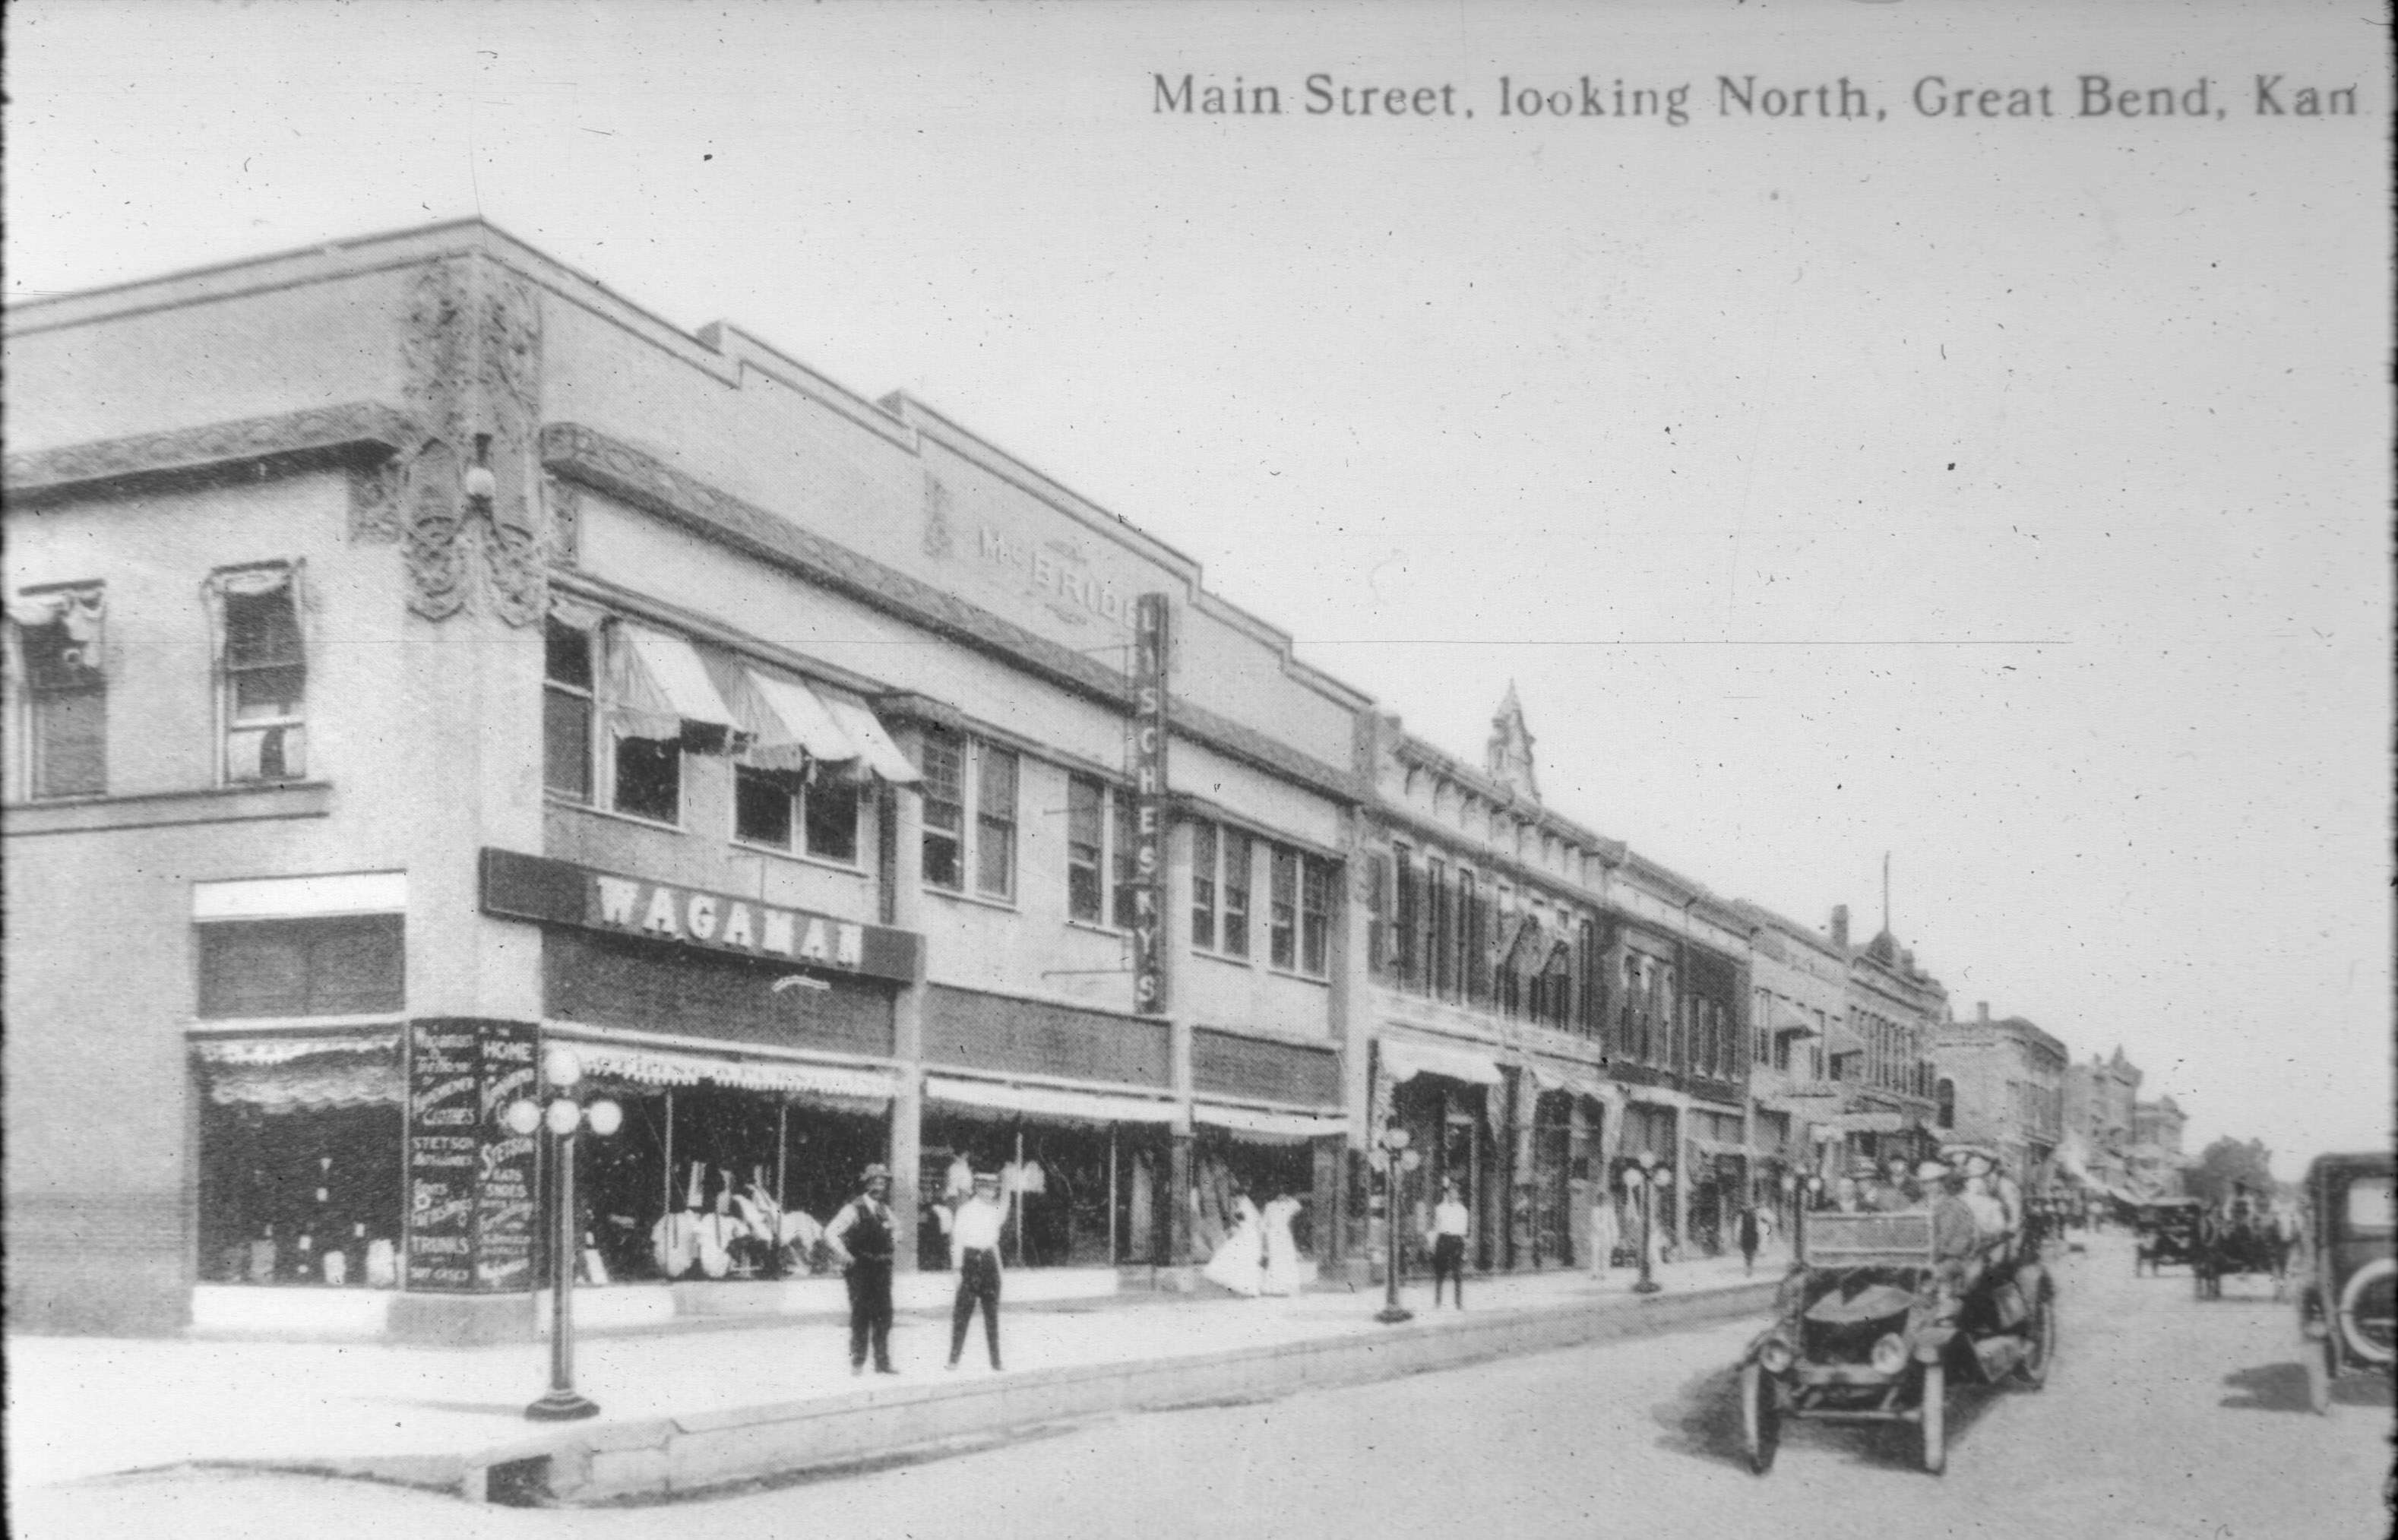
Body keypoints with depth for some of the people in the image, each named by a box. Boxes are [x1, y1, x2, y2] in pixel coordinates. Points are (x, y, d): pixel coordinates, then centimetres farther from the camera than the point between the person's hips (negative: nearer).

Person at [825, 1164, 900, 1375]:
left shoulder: (884, 1209, 11)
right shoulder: (854, 1209, -9)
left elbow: (895, 1227, 32)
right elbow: (830, 1233, -14)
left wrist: (894, 1245, 16)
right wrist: (844, 1255, -16)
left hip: (881, 1268, 6)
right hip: (860, 1269, -6)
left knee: (883, 1315, 5)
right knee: (861, 1315, -3)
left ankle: (882, 1362, 10)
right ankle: (857, 1362, 6)